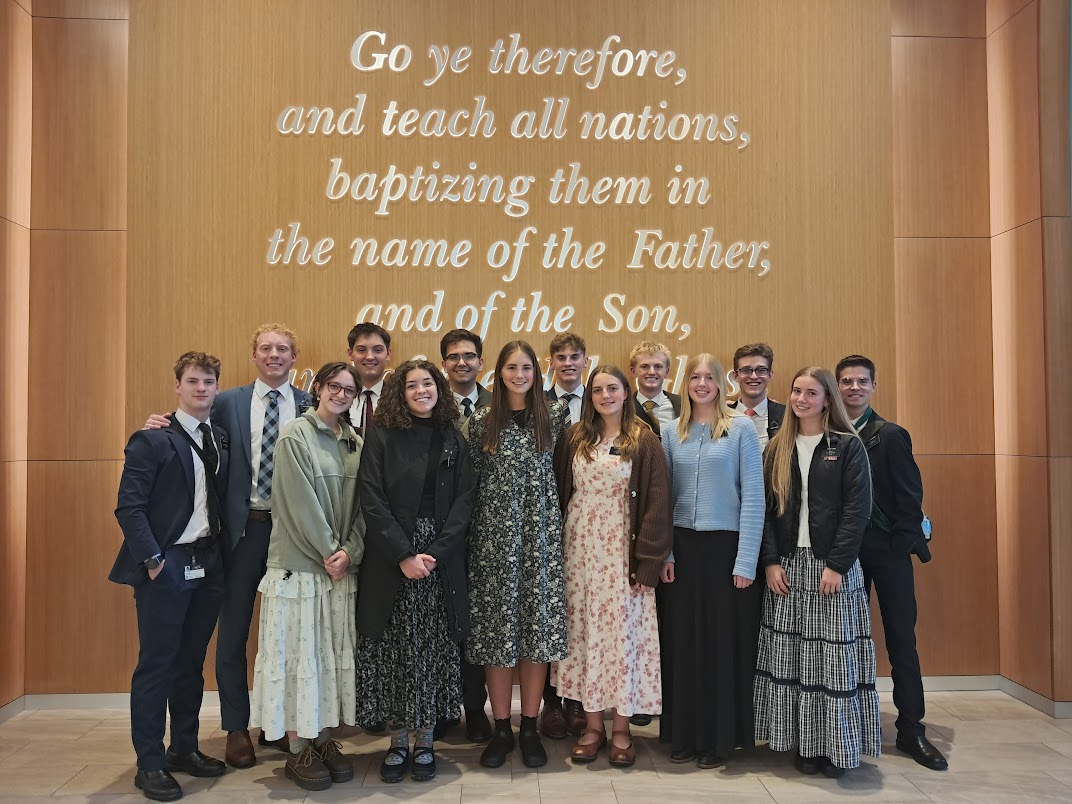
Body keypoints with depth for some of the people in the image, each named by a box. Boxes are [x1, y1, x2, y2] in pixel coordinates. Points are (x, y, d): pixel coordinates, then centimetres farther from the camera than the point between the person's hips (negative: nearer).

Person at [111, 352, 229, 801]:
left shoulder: (220, 441, 10)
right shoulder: (152, 440, -8)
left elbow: (221, 502, 11)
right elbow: (129, 507, -12)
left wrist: (219, 554, 3)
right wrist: (153, 558, -15)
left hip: (207, 566, 6)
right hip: (165, 567, -6)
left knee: (191, 662, 14)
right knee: (156, 664, 2)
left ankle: (184, 749, 27)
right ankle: (150, 764, 13)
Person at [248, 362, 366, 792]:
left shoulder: (355, 442, 9)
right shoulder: (295, 435, -6)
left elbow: (361, 504, 6)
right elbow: (301, 503, -12)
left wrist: (350, 551, -7)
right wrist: (327, 552, -12)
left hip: (342, 566, 5)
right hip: (299, 564, -5)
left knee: (334, 654, 9)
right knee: (299, 652, 2)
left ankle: (325, 740, 21)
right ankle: (299, 750, 12)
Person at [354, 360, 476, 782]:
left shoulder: (453, 441, 7)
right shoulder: (381, 437, 1)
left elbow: (463, 502, 1)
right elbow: (372, 501, -6)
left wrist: (434, 554, -11)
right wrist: (404, 555, -14)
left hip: (442, 563, 2)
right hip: (389, 562, -1)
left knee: (433, 651, 5)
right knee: (393, 652, 3)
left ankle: (425, 742, 18)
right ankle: (398, 742, 17)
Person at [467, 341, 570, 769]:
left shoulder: (554, 416, 5)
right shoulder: (481, 421, 3)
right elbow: (472, 480, 4)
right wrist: (471, 534, 0)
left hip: (540, 533, 1)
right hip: (494, 534, 0)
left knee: (538, 623, 3)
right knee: (497, 626, 3)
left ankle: (529, 727, 17)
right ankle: (501, 729, 16)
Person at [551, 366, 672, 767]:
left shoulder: (644, 442, -2)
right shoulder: (573, 438, 6)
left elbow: (656, 505, -5)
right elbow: (559, 494, 6)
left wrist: (647, 563, -11)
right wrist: (556, 549, -1)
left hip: (621, 549, -2)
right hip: (579, 547, 3)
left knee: (622, 632, 2)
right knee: (584, 632, 6)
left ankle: (621, 730, 16)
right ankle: (593, 726, 19)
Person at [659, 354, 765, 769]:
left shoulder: (741, 429, -3)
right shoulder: (672, 433, 8)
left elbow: (752, 498, -6)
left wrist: (746, 560, -11)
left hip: (726, 546, -3)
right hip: (683, 547, 3)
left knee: (724, 640, 5)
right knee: (683, 639, 8)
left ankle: (721, 737, 20)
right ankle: (684, 732, 22)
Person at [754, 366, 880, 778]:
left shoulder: (847, 446, 0)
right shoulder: (777, 449, 10)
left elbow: (857, 508, -7)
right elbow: (765, 508, 6)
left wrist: (837, 564, -14)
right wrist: (771, 561, -4)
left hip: (832, 566, -3)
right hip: (786, 566, 3)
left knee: (834, 653, 0)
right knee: (790, 655, 4)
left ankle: (837, 746, 12)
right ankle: (804, 744, 15)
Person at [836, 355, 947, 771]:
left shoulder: (891, 436, -2)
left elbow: (909, 497, -3)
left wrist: (902, 544, -9)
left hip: (888, 550, -1)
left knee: (901, 638, 4)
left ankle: (911, 730, 15)